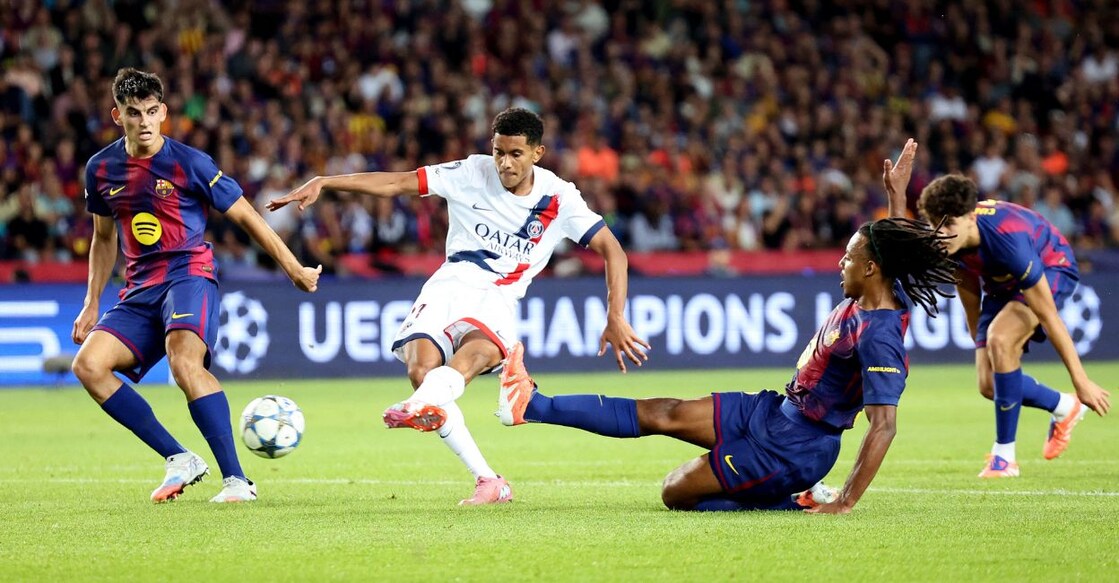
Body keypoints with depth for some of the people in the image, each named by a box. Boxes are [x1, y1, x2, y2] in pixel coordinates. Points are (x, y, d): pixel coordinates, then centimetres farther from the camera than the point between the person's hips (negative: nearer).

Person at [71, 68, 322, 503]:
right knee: (88, 364, -18)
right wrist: (92, 304, 18)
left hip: (189, 275, -5)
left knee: (183, 359, -34)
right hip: (139, 290, 5)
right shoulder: (101, 170, 7)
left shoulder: (189, 164, -6)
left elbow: (245, 216, 2)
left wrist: (294, 269, 5)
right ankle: (179, 461, -11)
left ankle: (236, 479, -32)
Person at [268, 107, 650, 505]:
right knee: (421, 366, -27)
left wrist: (615, 319, -10)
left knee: (475, 352, -37)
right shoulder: (472, 174, 1)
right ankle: (488, 482, -24)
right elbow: (397, 183, 0)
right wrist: (323, 183, -8)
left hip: (498, 299, -1)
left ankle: (421, 407, -68)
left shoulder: (559, 199, 0)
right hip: (450, 287, 1)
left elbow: (612, 251, 1)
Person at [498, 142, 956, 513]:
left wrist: (846, 502, -33)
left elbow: (884, 426, -33)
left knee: (677, 493, -3)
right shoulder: (884, 295, -1)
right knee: (662, 413, 5)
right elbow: (896, 245, 24)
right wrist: (897, 192, 24)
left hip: (793, 446, -10)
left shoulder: (878, 335, -29)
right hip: (774, 411, 10)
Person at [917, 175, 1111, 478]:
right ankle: (1063, 408, 24)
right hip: (1002, 283, 7)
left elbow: (1048, 316, -36)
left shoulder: (1008, 240, -41)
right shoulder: (946, 243, -23)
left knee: (1000, 338, -33)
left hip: (1052, 269, -7)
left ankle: (1004, 456, -20)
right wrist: (982, 348, 8)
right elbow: (969, 292, -1)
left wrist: (1081, 381, -31)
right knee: (990, 385, -6)